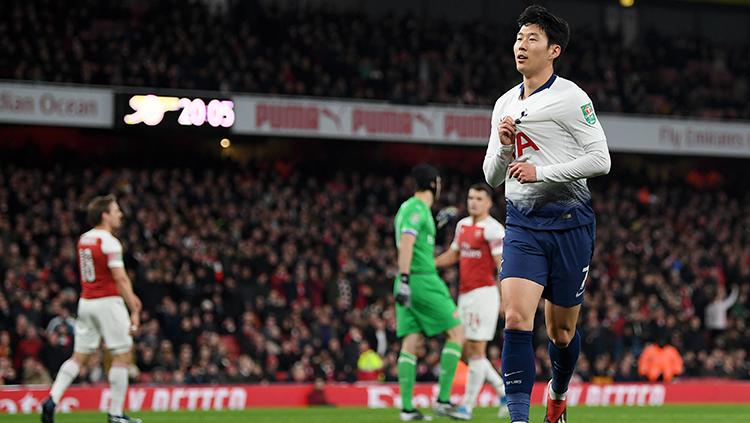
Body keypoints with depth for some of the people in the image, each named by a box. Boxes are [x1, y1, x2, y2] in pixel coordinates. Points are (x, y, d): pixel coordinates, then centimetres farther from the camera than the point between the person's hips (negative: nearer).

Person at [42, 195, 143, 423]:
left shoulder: (84, 240, 11)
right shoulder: (110, 242, -14)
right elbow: (120, 278, -18)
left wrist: (128, 295, 26)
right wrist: (134, 311, -15)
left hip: (86, 302, 8)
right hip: (108, 302, -8)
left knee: (79, 357, 10)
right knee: (122, 356, 2)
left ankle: (52, 399, -6)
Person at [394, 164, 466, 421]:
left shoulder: (409, 207, 19)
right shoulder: (417, 208, -10)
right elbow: (406, 245, -20)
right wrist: (404, 280, -27)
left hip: (410, 284, 9)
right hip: (422, 280, -9)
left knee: (411, 343, 4)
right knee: (456, 333, -4)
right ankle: (443, 400, -8)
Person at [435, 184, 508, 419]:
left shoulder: (493, 229, -10)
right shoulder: (462, 225, 14)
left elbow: (503, 266, -13)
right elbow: (453, 255, 25)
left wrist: (506, 301, -18)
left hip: (483, 292, -8)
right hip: (464, 294, 8)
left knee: (476, 350, -6)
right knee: (466, 351, 8)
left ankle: (467, 406, -2)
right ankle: (505, 392, 19)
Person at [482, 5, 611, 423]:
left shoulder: (571, 98, -5)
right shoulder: (505, 105, 15)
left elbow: (600, 159, -11)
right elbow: (492, 176, 19)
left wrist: (541, 172, -16)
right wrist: (503, 145, -3)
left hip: (570, 221, -4)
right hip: (522, 224, 4)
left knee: (561, 331, 7)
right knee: (516, 318, -17)